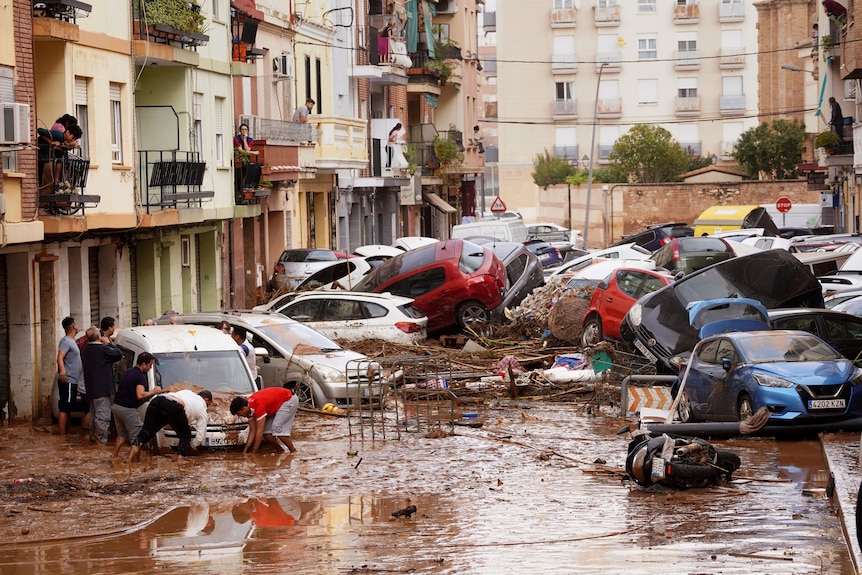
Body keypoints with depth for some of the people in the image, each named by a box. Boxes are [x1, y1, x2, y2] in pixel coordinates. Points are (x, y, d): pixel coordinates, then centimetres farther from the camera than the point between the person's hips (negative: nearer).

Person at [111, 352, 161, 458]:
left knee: (122, 435, 20)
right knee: (137, 437, -1)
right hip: (128, 409, -9)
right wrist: (154, 392, -9)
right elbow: (140, 395, -24)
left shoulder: (127, 373, 16)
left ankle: (114, 456, 20)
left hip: (116, 406, 9)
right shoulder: (140, 376, -13)